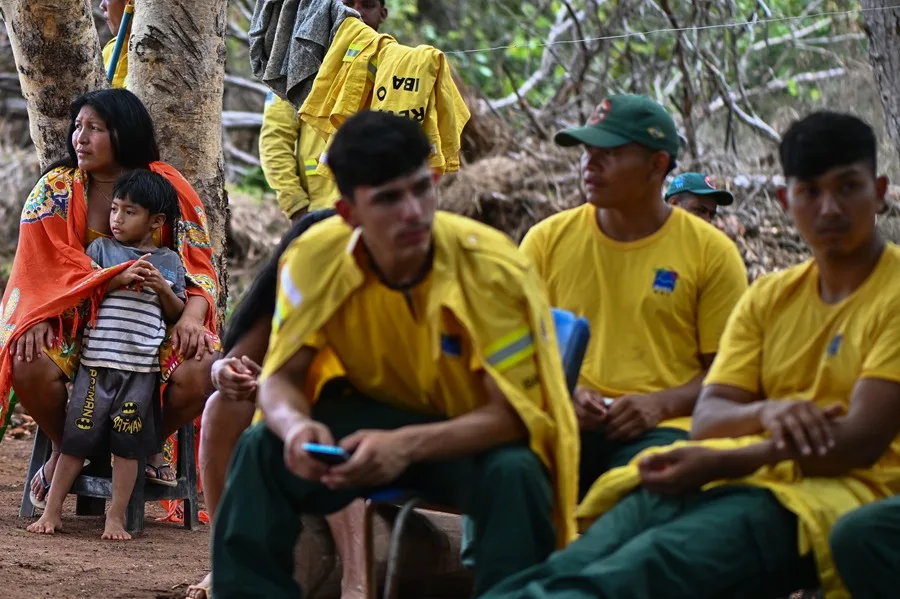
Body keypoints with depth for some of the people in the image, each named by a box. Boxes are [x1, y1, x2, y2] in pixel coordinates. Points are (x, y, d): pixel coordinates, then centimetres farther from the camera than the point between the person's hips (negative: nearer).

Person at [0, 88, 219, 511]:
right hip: (73, 319, 0)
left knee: (200, 373, -30)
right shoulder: (56, 189, 2)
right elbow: (41, 265, -4)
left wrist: (192, 317, -22)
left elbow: (200, 265, -1)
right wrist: (37, 318, -24)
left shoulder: (168, 187, 0)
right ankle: (64, 449, 1)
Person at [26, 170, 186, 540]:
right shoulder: (101, 249, 7)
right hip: (96, 360, 0)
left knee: (127, 443, 0)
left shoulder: (169, 262, 10)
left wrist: (162, 287, -7)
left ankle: (116, 517, 6)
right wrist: (121, 278, -11)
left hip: (142, 367, 0)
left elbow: (177, 314, 12)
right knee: (77, 438, 0)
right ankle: (52, 510, 7)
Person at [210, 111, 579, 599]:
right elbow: (281, 378, -9)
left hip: (475, 434, -3)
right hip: (371, 414, 3)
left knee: (515, 475, -35)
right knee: (260, 451, -22)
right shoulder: (316, 259, -17)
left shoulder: (493, 270, -25)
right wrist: (296, 426, -35)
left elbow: (511, 413, -23)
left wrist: (409, 446, -40)